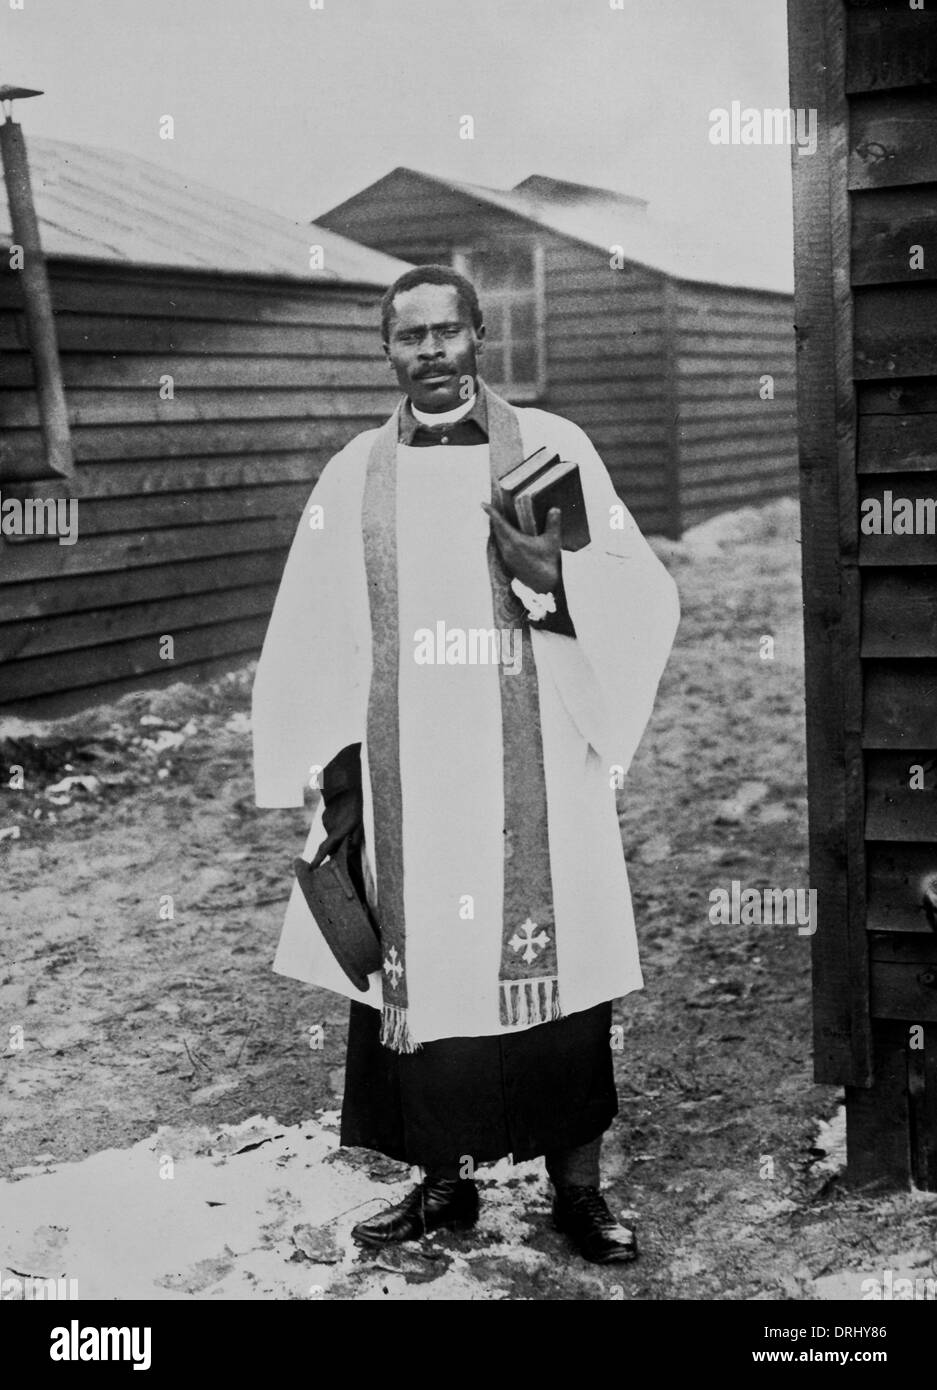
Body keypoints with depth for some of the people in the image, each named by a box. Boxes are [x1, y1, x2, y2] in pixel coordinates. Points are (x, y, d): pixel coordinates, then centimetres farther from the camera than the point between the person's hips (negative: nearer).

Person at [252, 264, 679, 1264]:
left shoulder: (551, 449, 3)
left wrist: (550, 574, -19)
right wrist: (335, 782, 0)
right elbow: (312, 643, 6)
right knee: (419, 972, 5)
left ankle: (576, 1186, 18)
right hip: (404, 786, 2)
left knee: (553, 970, 2)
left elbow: (646, 595, 0)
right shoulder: (352, 478, 7)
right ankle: (443, 1182, 23)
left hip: (533, 779, -1)